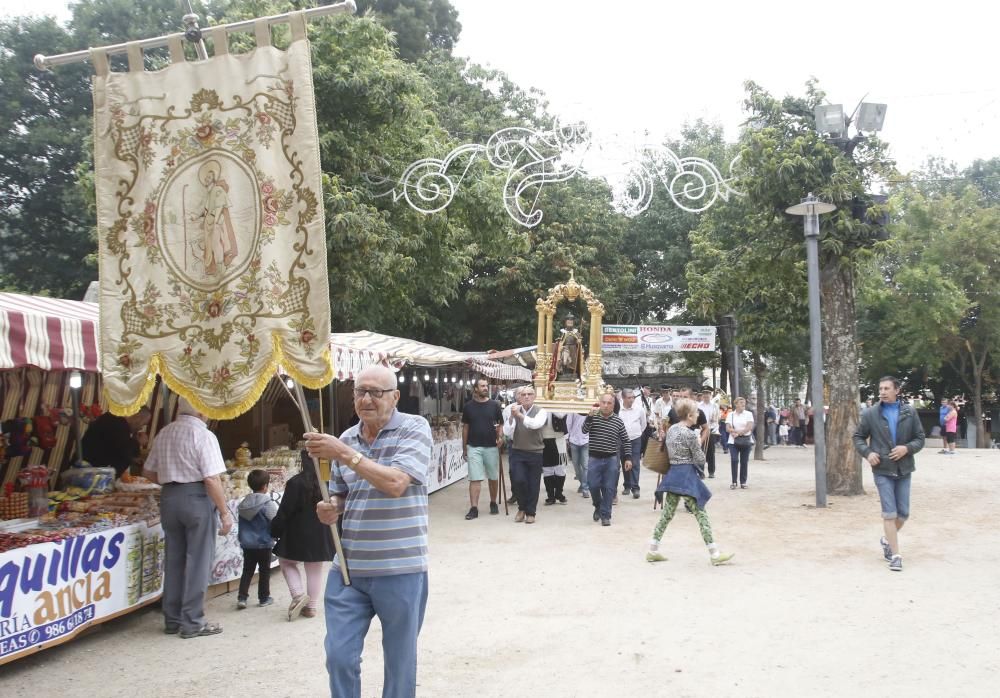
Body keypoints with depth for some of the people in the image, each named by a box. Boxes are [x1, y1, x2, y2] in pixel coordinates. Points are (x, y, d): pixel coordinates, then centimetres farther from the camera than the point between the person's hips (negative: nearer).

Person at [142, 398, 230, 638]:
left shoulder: (163, 434, 10)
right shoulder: (203, 435, -11)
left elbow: (148, 471, 17)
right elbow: (211, 479, -16)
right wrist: (224, 512, -12)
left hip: (169, 497, 7)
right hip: (196, 497, -7)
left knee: (173, 560, 14)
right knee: (197, 562, 2)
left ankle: (172, 620, 22)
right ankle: (192, 623, 6)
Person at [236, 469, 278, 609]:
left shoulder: (243, 503, 0)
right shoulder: (268, 504, -17)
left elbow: (242, 524, 9)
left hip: (247, 544, 4)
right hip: (264, 544, -4)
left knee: (247, 571, 12)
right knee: (264, 571, 9)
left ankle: (241, 597, 5)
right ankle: (264, 598, 18)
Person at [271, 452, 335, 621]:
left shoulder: (296, 482, -16)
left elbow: (284, 512, -14)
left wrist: (274, 531, 0)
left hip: (299, 534, -4)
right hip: (321, 536, 4)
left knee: (286, 562, 17)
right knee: (315, 571, 13)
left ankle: (298, 594, -1)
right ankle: (311, 606, 16)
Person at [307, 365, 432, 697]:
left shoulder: (415, 428, -9)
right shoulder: (346, 439, 8)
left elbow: (395, 483, -22)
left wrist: (343, 454, -24)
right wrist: (330, 508, -5)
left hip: (400, 569, -4)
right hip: (347, 568, 4)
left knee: (400, 661, 12)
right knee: (339, 656, 6)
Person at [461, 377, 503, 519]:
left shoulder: (494, 405, 1)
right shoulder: (468, 406, 2)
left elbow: (500, 424, 6)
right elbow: (465, 428, 7)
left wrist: (500, 437, -14)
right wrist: (464, 448, 7)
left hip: (491, 447, 1)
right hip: (473, 447, -1)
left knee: (493, 477, 12)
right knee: (475, 478, -5)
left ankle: (493, 503, 29)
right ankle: (474, 508, -5)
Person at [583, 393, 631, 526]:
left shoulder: (618, 421, 1)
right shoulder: (593, 417, 0)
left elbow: (626, 441, 6)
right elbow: (584, 430, -16)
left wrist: (628, 458, -1)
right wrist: (590, 417, -29)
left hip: (611, 459, 0)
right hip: (594, 458, 0)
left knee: (609, 488, 0)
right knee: (593, 485, -3)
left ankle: (605, 515, 11)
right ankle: (598, 506, 26)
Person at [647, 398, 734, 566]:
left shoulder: (670, 430, 8)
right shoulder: (690, 434, -16)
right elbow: (700, 460, -9)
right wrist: (699, 445, 6)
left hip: (672, 474, 8)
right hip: (687, 475, -8)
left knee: (667, 513, 13)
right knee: (700, 514, -1)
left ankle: (652, 551, 15)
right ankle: (715, 554, 4)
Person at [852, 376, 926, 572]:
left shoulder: (910, 413, 2)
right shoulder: (870, 414, -2)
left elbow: (920, 438, 5)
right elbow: (858, 437, 6)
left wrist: (907, 448, -15)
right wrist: (867, 453, -11)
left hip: (904, 470, 3)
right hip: (882, 470, -2)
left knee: (903, 513, 10)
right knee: (889, 513, -5)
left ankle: (888, 540, 36)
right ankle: (896, 555, 0)